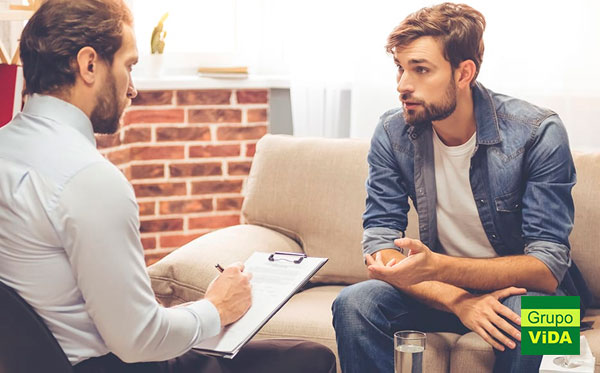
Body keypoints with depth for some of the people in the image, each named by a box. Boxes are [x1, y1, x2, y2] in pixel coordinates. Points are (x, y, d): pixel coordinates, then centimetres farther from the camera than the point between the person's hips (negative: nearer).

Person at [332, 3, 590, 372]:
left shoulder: (538, 133, -19)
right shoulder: (392, 134, -9)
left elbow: (546, 269, -23)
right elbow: (379, 246, -12)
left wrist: (436, 268, -39)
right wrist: (458, 300, -30)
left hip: (520, 289, -2)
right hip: (441, 288, 3)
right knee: (354, 304, -24)